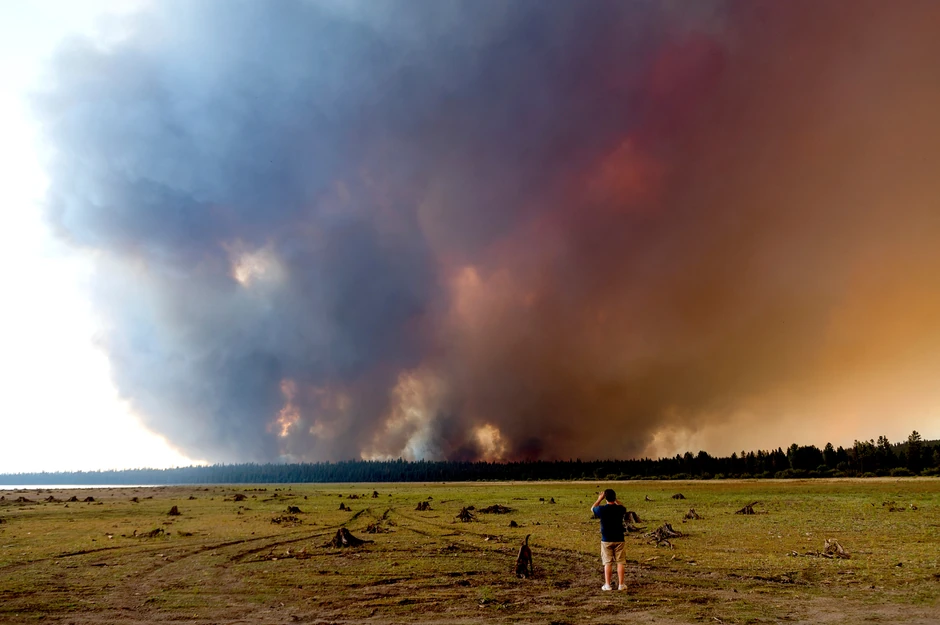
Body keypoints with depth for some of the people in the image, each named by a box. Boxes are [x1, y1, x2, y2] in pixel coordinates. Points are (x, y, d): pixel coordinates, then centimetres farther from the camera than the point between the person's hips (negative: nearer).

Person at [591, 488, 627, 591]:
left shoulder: (602, 509, -12)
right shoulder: (620, 509, -7)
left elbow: (592, 508, 11)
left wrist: (599, 499, 19)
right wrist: (616, 500, 20)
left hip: (606, 540, -1)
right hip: (619, 540, 1)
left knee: (607, 563, 6)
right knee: (620, 562, 7)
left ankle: (607, 585, 7)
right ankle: (621, 584, 9)